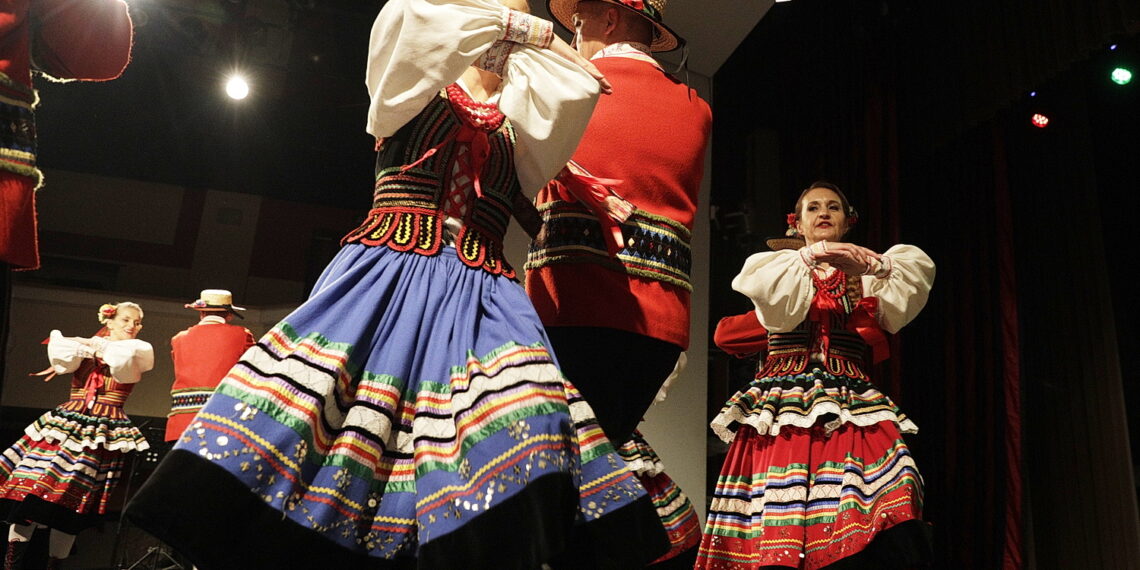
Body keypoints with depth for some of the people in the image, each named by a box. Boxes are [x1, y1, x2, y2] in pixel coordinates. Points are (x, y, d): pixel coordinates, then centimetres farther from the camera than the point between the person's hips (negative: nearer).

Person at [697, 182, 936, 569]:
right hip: (784, 408, -1)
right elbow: (777, 308, -5)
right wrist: (810, 256, -15)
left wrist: (872, 265, -15)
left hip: (854, 410, 2)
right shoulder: (778, 266, 17)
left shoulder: (865, 278, 21)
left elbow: (916, 272, 2)